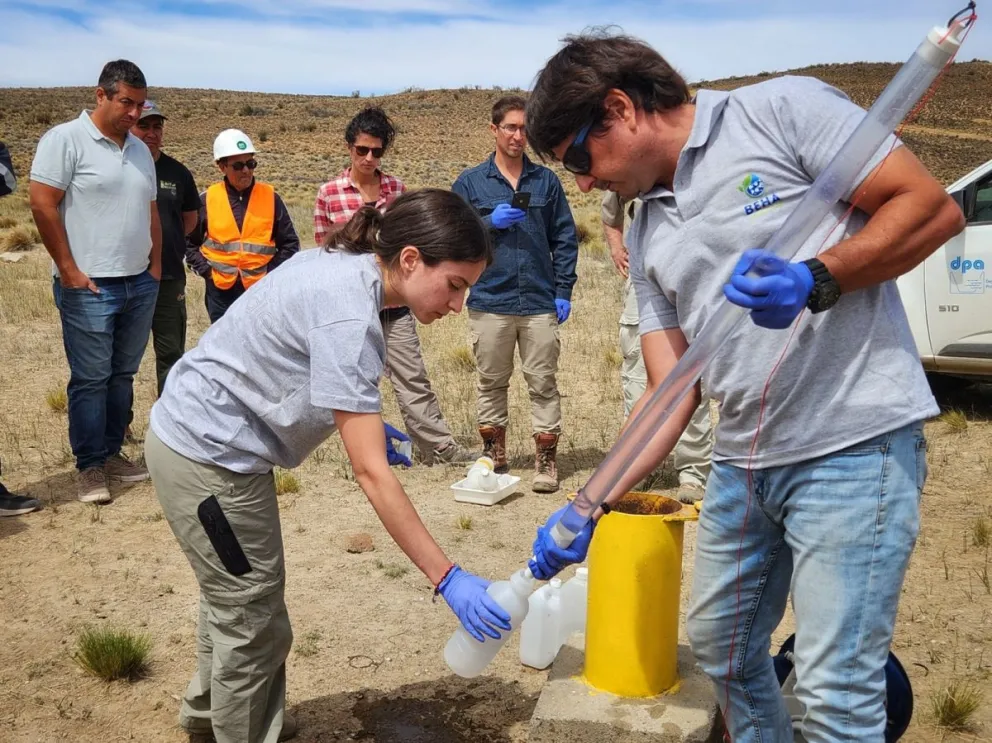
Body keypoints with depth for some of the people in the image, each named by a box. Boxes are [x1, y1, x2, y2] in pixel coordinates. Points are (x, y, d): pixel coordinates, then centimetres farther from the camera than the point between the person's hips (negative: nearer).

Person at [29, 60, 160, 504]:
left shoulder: (140, 150, 14)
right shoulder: (65, 140, -7)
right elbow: (42, 205, -11)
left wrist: (156, 265, 12)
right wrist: (69, 270, -13)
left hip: (141, 286, 6)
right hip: (90, 287, -6)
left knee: (122, 375, 12)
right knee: (91, 380, 0)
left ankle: (112, 453, 23)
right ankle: (89, 467, 10)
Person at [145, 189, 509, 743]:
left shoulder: (340, 266, -1)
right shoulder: (349, 317, -29)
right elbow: (371, 473, -32)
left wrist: (361, 420, 4)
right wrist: (448, 578, -29)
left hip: (197, 436, 10)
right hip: (210, 454, -10)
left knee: (234, 592, 28)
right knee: (255, 624, 4)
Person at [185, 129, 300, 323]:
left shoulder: (270, 198, 0)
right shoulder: (207, 200, 0)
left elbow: (290, 243, 5)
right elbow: (189, 243, 9)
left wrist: (271, 273, -4)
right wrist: (207, 272, -2)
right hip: (221, 290, 1)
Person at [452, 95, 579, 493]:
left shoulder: (546, 181, 8)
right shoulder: (470, 182, 5)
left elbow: (564, 238, 8)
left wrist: (563, 291, 0)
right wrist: (489, 222, -12)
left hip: (540, 302, 0)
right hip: (490, 301, 0)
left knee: (543, 384, 2)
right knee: (491, 383, 11)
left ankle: (547, 461, 9)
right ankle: (493, 456, 23)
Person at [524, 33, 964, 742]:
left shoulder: (783, 109, -6)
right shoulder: (647, 237, 12)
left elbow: (936, 207, -9)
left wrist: (816, 278, -24)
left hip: (855, 445, -7)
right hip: (742, 463, 8)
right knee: (720, 645, 18)